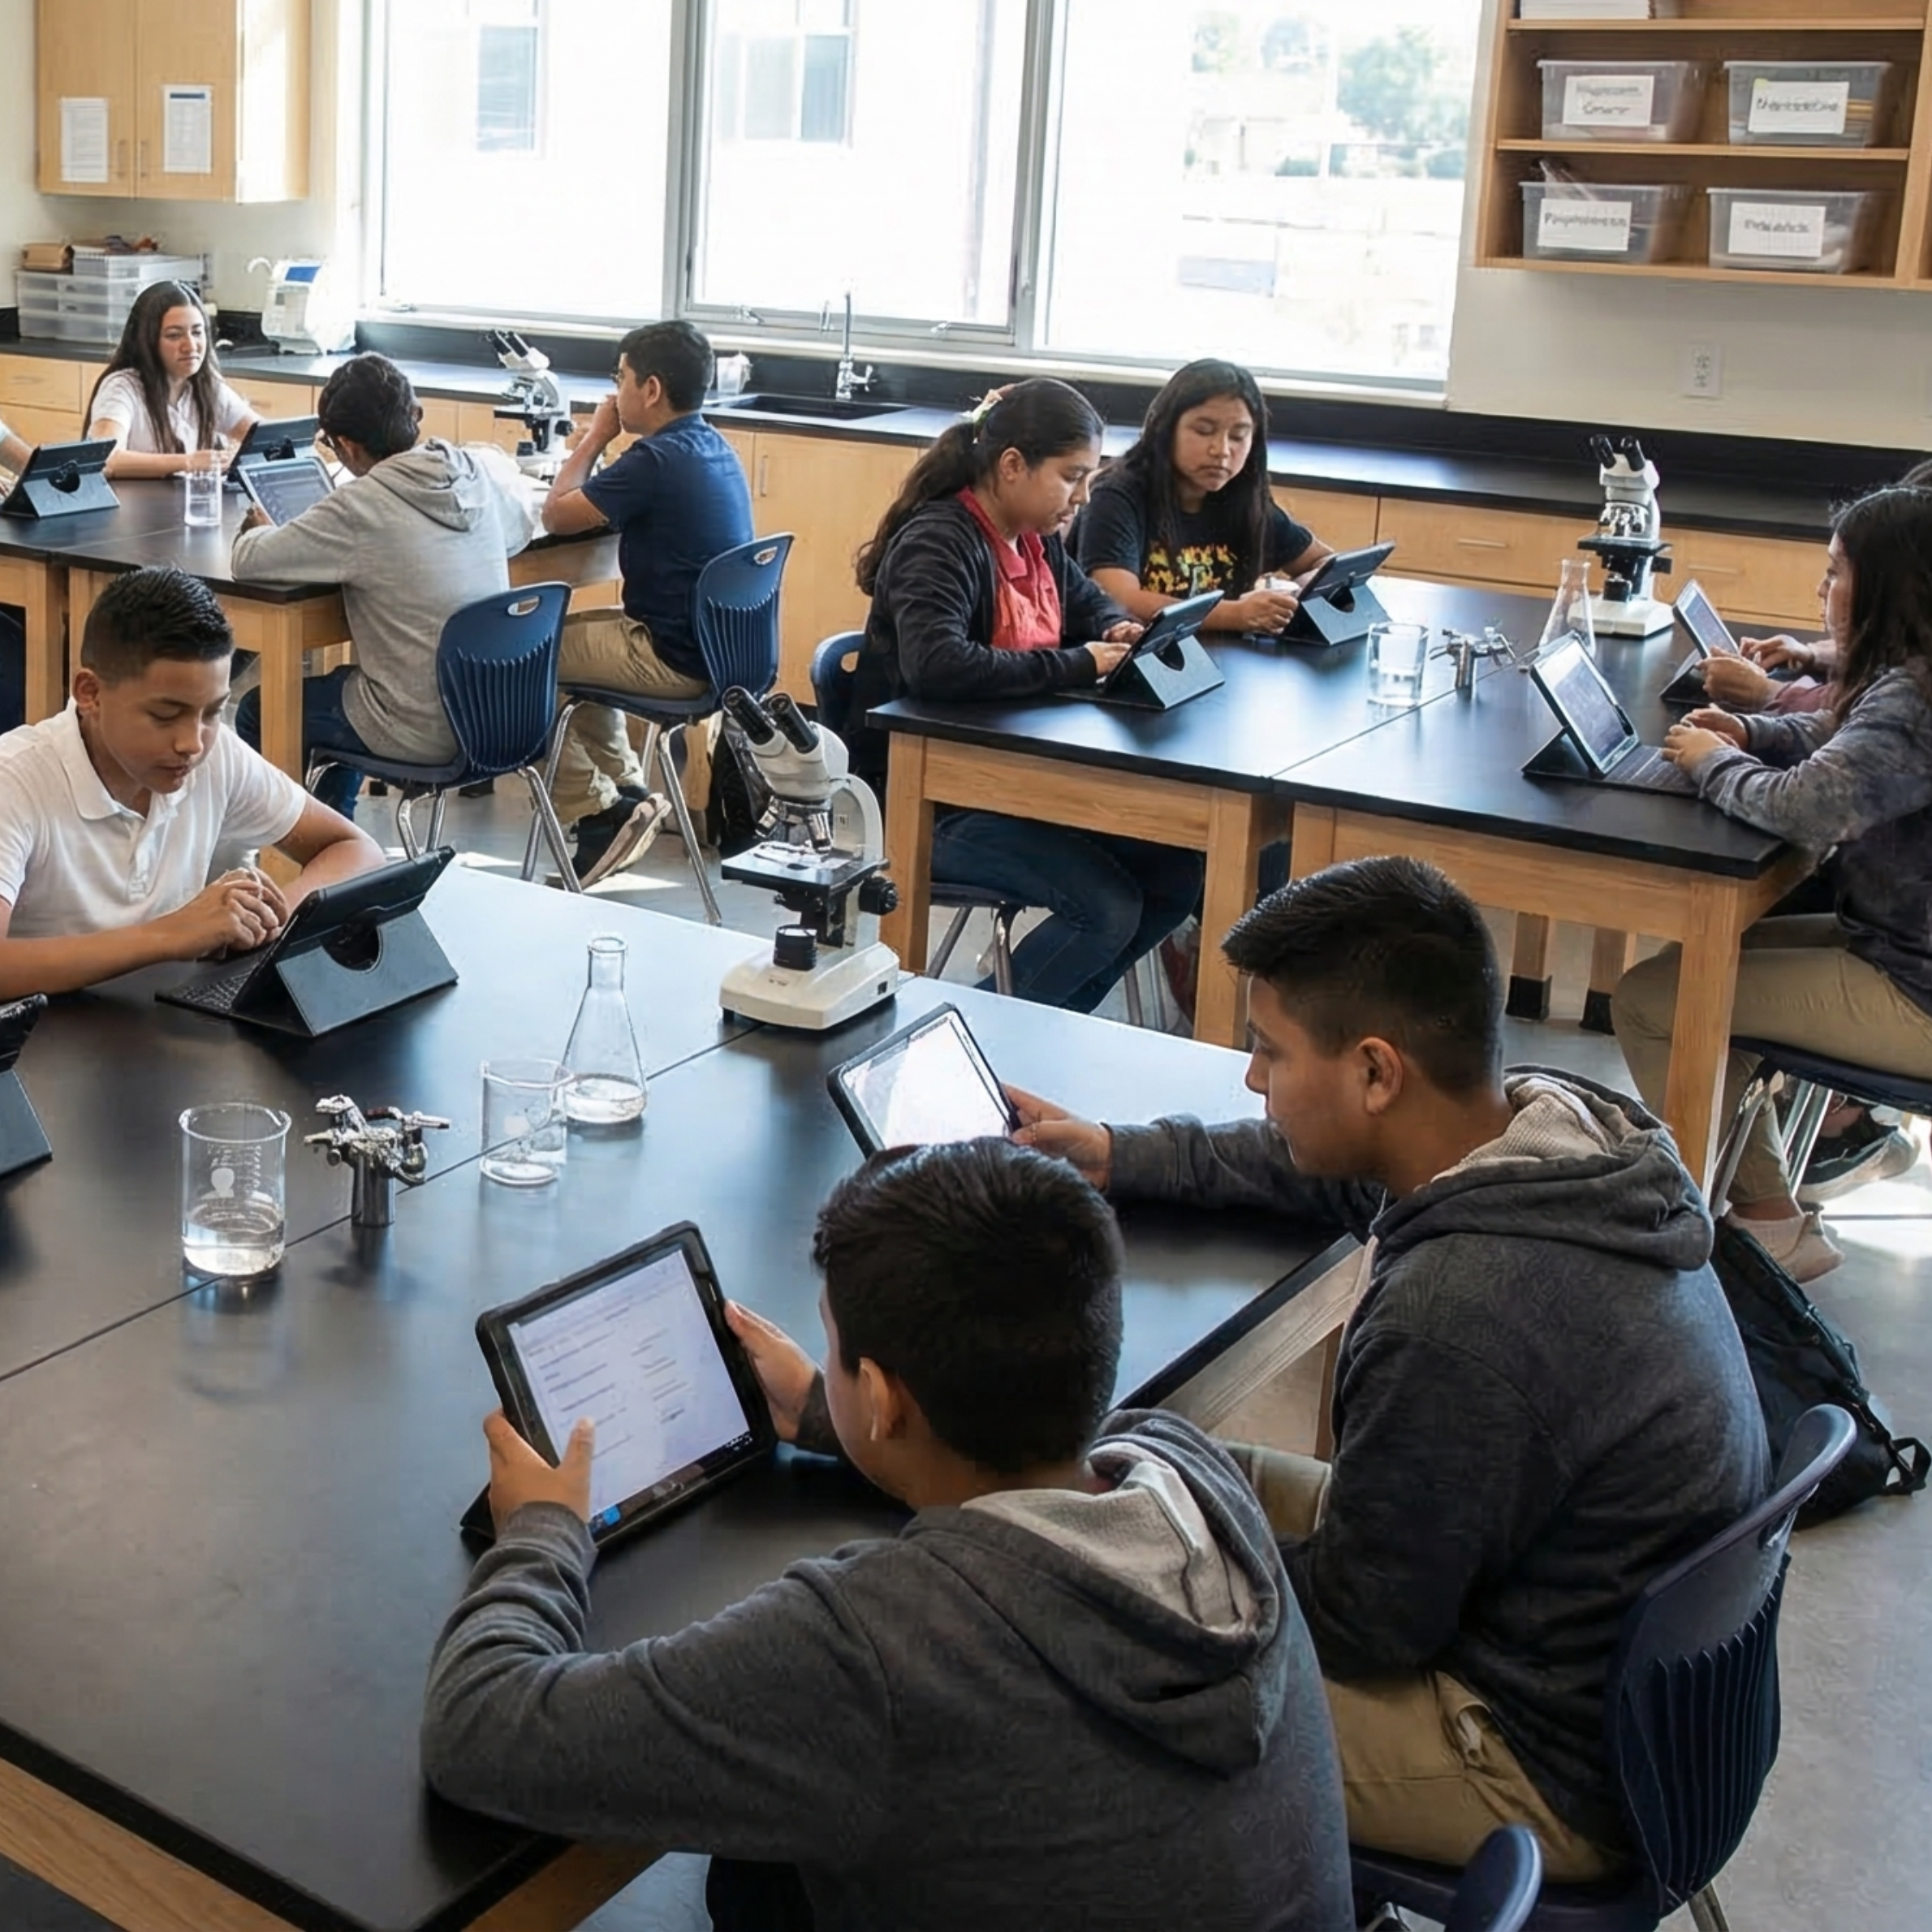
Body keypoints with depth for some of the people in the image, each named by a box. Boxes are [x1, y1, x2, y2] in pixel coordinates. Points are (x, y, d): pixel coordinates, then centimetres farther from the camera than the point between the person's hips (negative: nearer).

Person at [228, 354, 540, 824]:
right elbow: (525, 520, 18)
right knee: (345, 681, 36)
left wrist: (259, 531, 7)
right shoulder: (484, 472, -4)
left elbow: (247, 561, -15)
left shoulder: (360, 508, -20)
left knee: (258, 711, 18)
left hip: (422, 735, -7)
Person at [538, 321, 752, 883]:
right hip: (718, 646, 9)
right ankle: (627, 788, 25)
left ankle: (598, 809, 7)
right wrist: (602, 443, 5)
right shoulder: (715, 449, 7)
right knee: (573, 632, 29)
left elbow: (556, 516, -14)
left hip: (675, 661, -9)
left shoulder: (658, 458, -21)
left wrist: (594, 438, -3)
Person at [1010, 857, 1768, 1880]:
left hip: (1561, 1776, -8)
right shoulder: (1553, 1123, -10)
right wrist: (1119, 1155, 11)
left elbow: (1357, 1623, -20)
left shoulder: (1455, 1320, -35)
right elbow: (1326, 1167, 13)